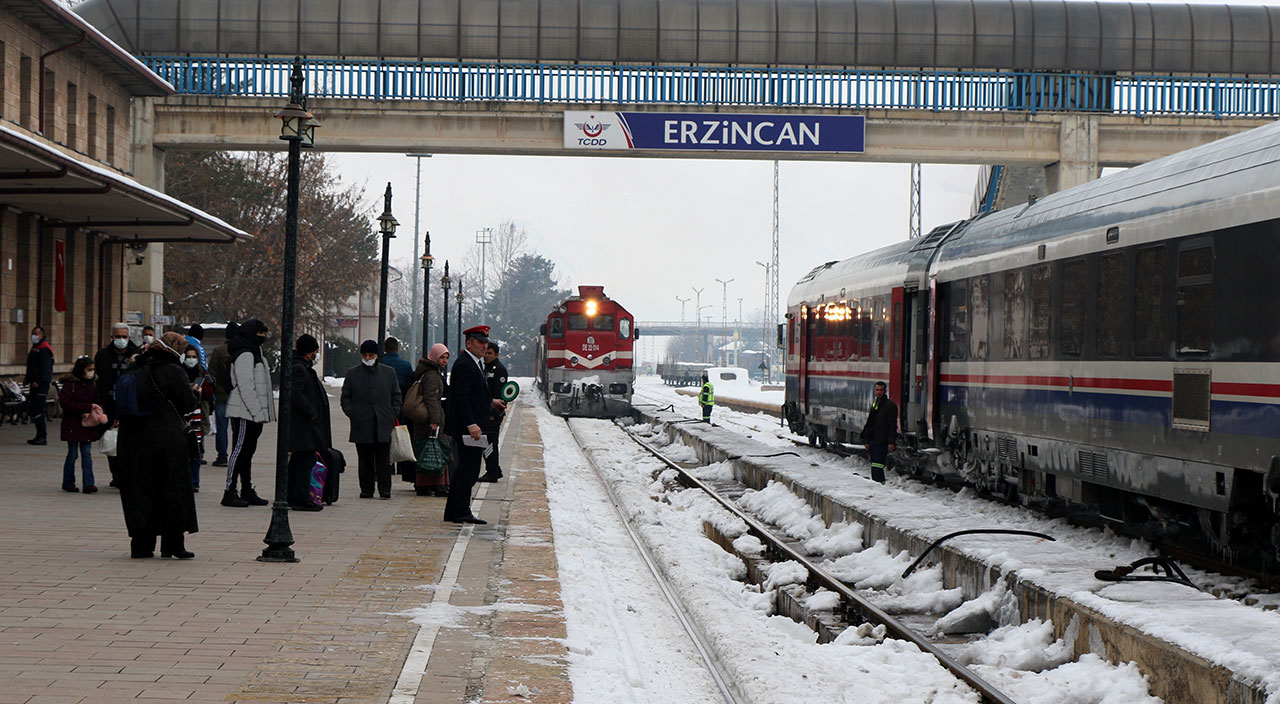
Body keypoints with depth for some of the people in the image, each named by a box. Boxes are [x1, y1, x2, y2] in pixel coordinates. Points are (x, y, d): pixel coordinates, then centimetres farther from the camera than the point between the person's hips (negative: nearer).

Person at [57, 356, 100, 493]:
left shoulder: (90, 384, 8)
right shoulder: (70, 383, -12)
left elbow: (95, 401, 15)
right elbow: (65, 403, -20)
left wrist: (89, 413, -8)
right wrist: (89, 407, -23)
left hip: (86, 425, 5)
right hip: (72, 424, -5)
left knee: (86, 453, 0)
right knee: (73, 453, 2)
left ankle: (88, 483, -4)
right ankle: (68, 483, 15)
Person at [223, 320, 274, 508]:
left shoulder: (253, 353, 19)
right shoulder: (245, 355, -13)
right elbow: (245, 387, -20)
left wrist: (261, 413, 16)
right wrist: (258, 413, -20)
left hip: (252, 414, 10)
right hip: (244, 413, -10)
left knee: (247, 451, 13)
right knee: (240, 450, -9)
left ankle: (247, 491, 18)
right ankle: (229, 492, -8)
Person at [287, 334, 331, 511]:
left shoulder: (303, 369, 19)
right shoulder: (298, 369, -15)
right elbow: (295, 395, -25)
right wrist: (311, 412, -20)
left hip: (303, 422, 11)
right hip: (303, 423, -11)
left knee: (298, 460, 14)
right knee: (306, 459, -10)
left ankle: (292, 496, 20)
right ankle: (301, 498, -9)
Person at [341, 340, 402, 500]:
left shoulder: (389, 372, 10)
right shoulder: (352, 373, 9)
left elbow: (396, 395, 14)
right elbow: (345, 397, 11)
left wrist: (393, 414, 3)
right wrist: (352, 413, -3)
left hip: (384, 426, 0)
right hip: (362, 425, 0)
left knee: (383, 460, -3)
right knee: (365, 461, 3)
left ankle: (385, 489, -2)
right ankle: (366, 489, 8)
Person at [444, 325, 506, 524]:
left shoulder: (475, 364, 18)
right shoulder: (464, 365, -15)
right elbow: (461, 397, -22)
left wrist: (491, 402, 18)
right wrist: (471, 424, -26)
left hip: (470, 427, 11)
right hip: (467, 427, -11)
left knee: (465, 469, 13)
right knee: (469, 470, -8)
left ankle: (453, 512, 17)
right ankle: (461, 512, -6)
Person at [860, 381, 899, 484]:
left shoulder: (890, 405, -6)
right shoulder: (874, 404, 19)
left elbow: (892, 425, -11)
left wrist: (891, 442, -17)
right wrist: (867, 441, 20)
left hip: (882, 442, -8)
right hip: (873, 440, 8)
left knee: (877, 466, -16)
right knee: (874, 467, 9)